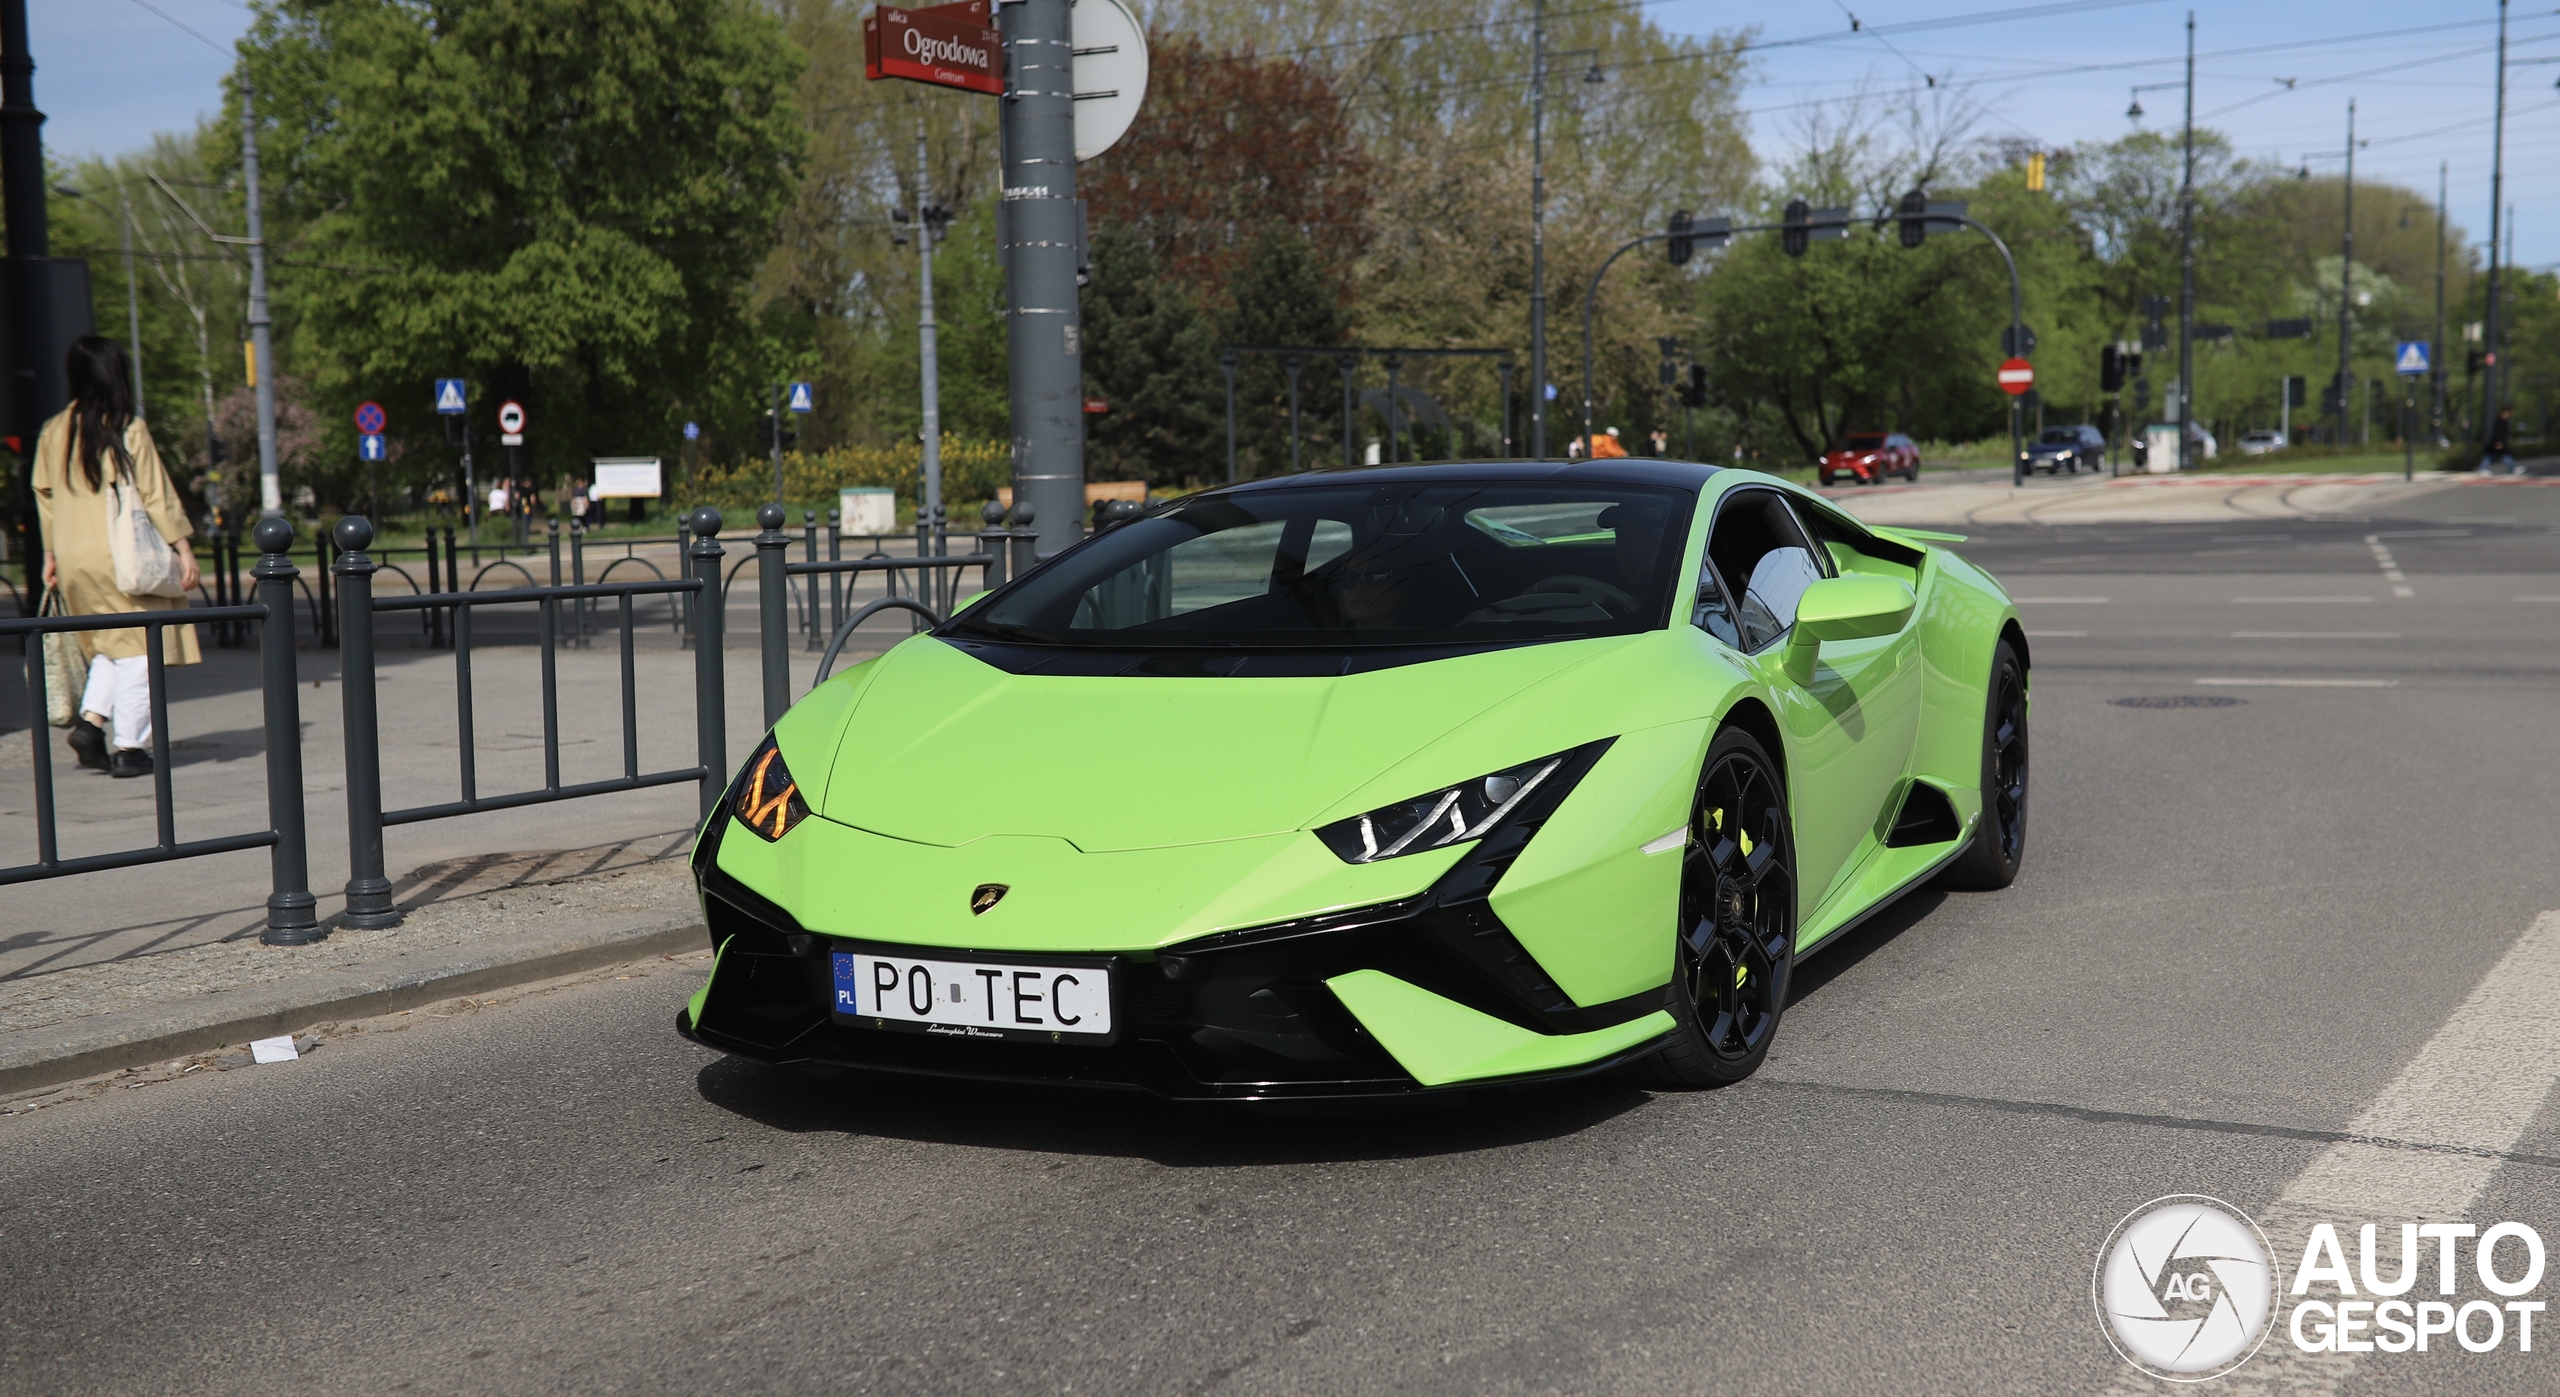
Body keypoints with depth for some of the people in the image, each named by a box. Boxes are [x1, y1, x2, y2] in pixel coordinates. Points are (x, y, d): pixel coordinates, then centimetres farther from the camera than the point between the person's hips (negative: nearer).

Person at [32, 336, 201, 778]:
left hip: (73, 558, 6)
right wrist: (183, 547, -3)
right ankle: (129, 747, -1)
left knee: (110, 643, 20)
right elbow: (156, 494, -8)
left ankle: (91, 718, 1)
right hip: (123, 554, -5)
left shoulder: (53, 432, 7)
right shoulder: (127, 429, -8)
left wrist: (51, 554, 22)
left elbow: (45, 494, 14)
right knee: (138, 647, 1)